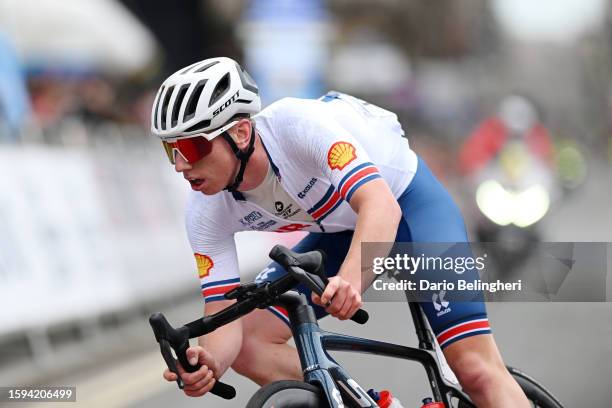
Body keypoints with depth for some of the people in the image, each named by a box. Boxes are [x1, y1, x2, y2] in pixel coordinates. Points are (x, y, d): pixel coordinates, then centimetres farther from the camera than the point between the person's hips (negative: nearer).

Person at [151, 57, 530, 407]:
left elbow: (381, 206, -47)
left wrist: (350, 280, -66)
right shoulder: (207, 213, -19)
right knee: (247, 346, -12)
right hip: (339, 230, 6)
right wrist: (209, 362, -43)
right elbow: (223, 317, -19)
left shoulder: (297, 123, -35)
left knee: (475, 366, -20)